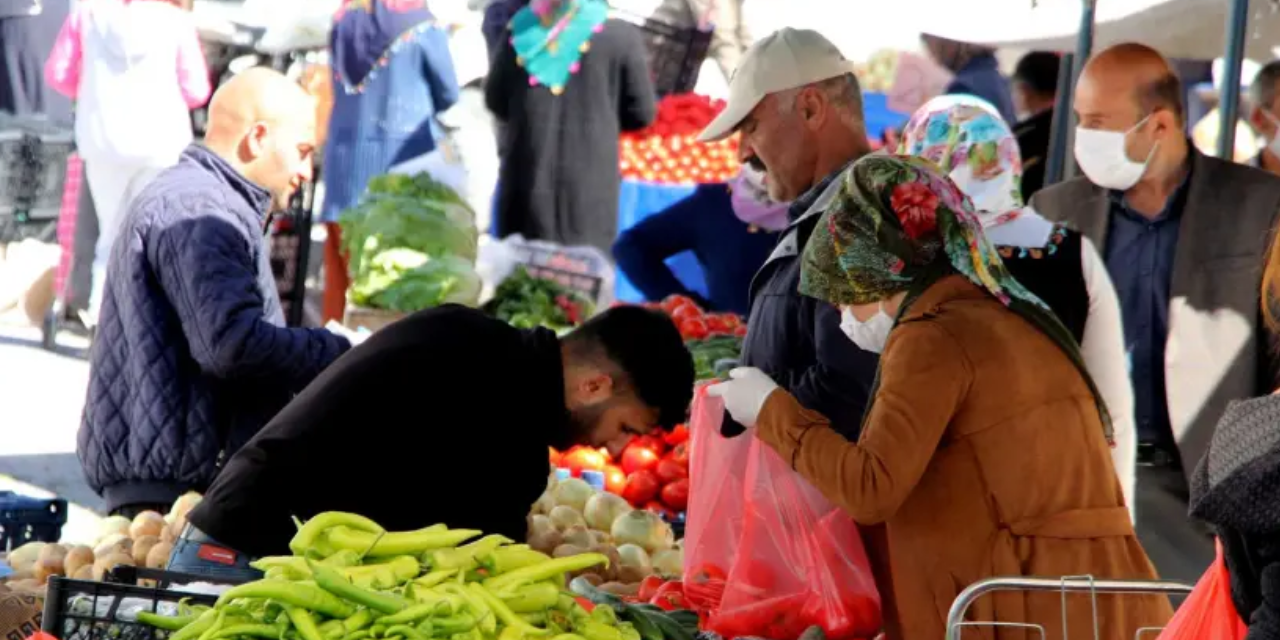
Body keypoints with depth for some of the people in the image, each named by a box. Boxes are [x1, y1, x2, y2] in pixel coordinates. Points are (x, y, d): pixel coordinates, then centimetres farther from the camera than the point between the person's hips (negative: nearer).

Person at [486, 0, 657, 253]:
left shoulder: (520, 29, 0)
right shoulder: (621, 36, -8)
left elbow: (495, 100, 13)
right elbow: (641, 112, 1)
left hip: (526, 175, 3)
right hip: (588, 182, -2)